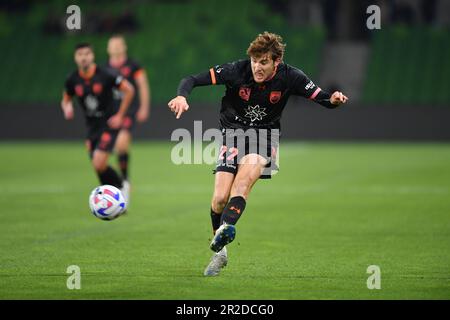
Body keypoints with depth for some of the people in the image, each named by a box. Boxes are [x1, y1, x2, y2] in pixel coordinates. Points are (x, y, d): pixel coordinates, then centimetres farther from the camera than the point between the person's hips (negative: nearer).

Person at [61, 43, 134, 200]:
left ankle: (121, 186, 4)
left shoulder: (105, 75, -14)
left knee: (99, 164, -20)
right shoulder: (72, 80, -2)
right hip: (91, 127, 5)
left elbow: (129, 90, -6)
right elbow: (66, 99, 15)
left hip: (109, 124, -5)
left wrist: (120, 115, -7)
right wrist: (67, 108, -10)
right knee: (99, 167, 6)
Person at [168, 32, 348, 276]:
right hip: (233, 132, 1)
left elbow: (320, 97, -6)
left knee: (247, 171, -34)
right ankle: (219, 252, 11)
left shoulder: (289, 77, -11)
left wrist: (333, 100, -29)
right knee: (220, 198, -11)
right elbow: (192, 80, -15)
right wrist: (182, 96, -35)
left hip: (265, 135, -1)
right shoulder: (236, 71, -15)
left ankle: (226, 226, -53)